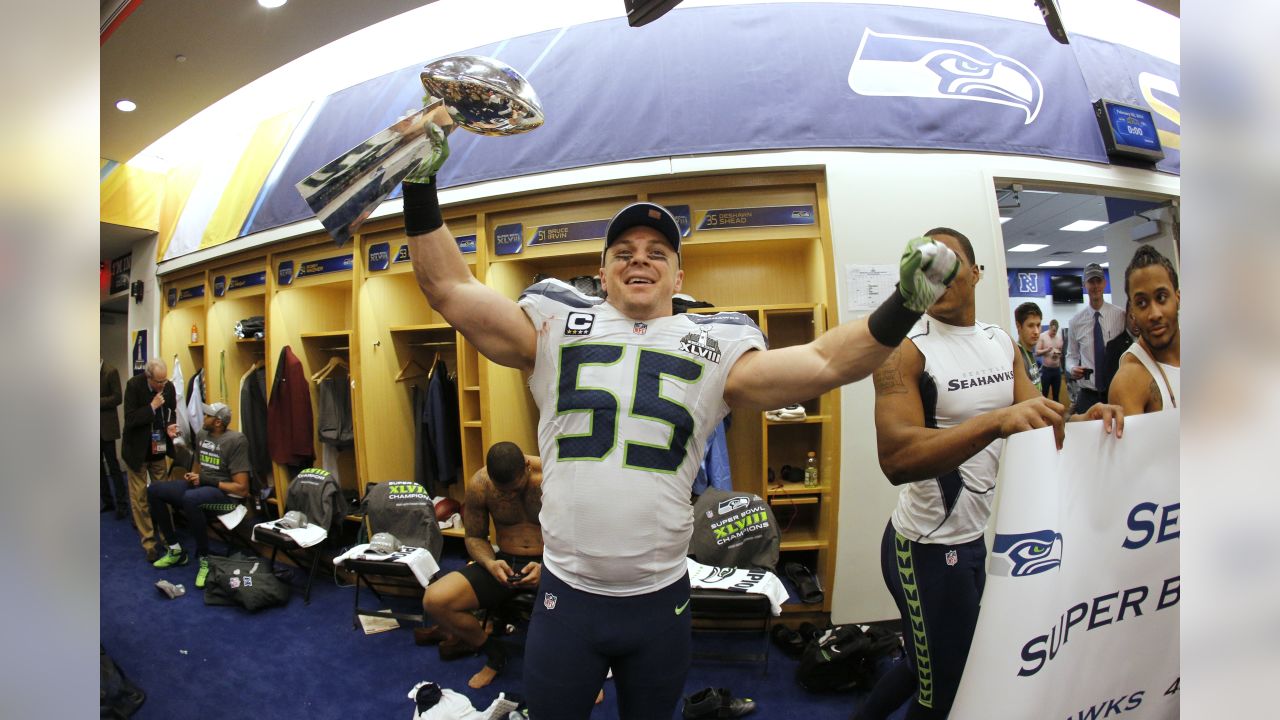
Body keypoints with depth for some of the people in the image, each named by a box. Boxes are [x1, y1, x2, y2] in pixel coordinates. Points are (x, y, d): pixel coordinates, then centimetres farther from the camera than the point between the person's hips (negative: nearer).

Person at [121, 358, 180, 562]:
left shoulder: (169, 386, -8)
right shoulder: (134, 385, -19)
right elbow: (129, 420, -23)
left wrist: (170, 426, -11)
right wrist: (152, 406, -28)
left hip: (159, 449, 3)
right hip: (137, 449, -3)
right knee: (140, 497, 3)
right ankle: (149, 543, 10)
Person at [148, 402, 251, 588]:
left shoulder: (236, 440, -16)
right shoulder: (201, 435, 8)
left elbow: (242, 489, -19)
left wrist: (204, 480, -18)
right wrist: (192, 477, -1)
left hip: (226, 493, -9)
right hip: (200, 485, 9)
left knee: (190, 498, -37)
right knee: (154, 490, -3)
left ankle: (205, 558, -20)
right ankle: (175, 550, 8)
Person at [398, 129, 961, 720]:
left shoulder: (714, 348, 1)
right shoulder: (557, 328, 1)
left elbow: (823, 361, -10)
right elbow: (450, 290, -4)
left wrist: (902, 306, -22)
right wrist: (421, 188, -13)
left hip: (661, 598, 1)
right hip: (566, 593, 0)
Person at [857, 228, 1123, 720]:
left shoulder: (1002, 342, 5)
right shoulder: (905, 351, -18)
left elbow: (1036, 420, 3)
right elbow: (896, 458, -31)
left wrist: (1082, 420, -18)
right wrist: (997, 422, -41)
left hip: (978, 534, 7)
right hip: (928, 545, -7)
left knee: (927, 668, 26)